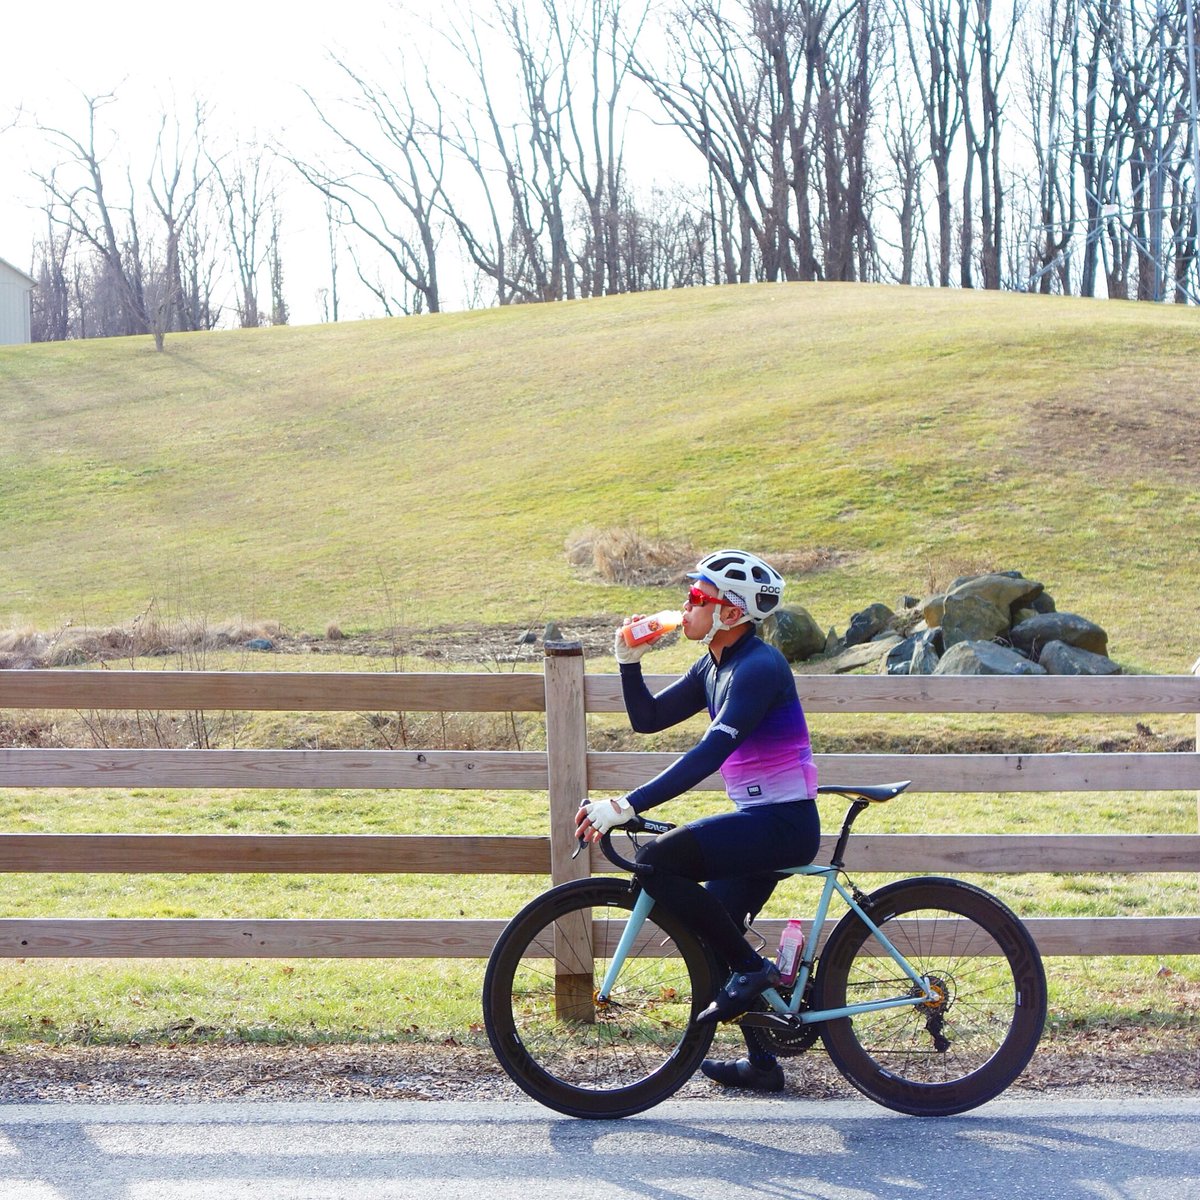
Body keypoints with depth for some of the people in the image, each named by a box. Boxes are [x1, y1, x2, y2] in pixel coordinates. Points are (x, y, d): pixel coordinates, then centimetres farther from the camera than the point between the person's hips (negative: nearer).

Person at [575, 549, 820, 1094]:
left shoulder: (760, 666, -19)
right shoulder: (713, 666, 10)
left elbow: (709, 753, -29)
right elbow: (647, 718, 14)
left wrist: (626, 806, -33)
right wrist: (629, 660, -2)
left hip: (783, 823, -10)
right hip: (761, 822, 10)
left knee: (657, 864, -22)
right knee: (713, 931, 15)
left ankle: (751, 968, -9)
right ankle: (762, 1062, 28)